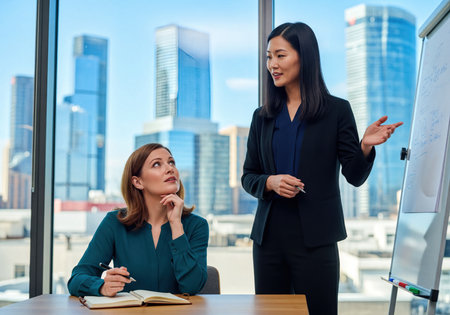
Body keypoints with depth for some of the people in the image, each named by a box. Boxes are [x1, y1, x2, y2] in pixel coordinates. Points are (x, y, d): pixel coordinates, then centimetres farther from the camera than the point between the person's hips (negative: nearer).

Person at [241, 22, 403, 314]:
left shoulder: (337, 110, -1)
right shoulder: (263, 116, 8)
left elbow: (354, 176, -2)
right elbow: (248, 176, 11)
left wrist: (365, 146, -21)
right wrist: (270, 182, -10)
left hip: (315, 238, -3)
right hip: (269, 236, 3)